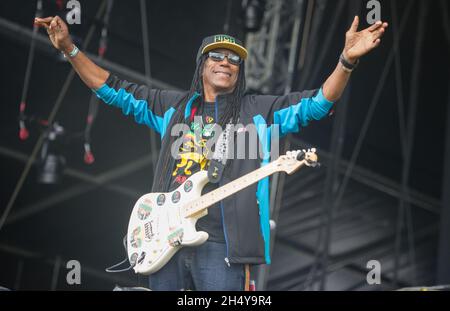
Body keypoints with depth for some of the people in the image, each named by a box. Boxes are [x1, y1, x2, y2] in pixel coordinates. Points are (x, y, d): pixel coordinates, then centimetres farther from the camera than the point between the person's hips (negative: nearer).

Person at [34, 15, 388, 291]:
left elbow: (318, 103, 0)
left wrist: (347, 61, -16)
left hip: (221, 244, -3)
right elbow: (114, 90, 19)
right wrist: (70, 48, 11)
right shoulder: (173, 105, 16)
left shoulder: (259, 111, 9)